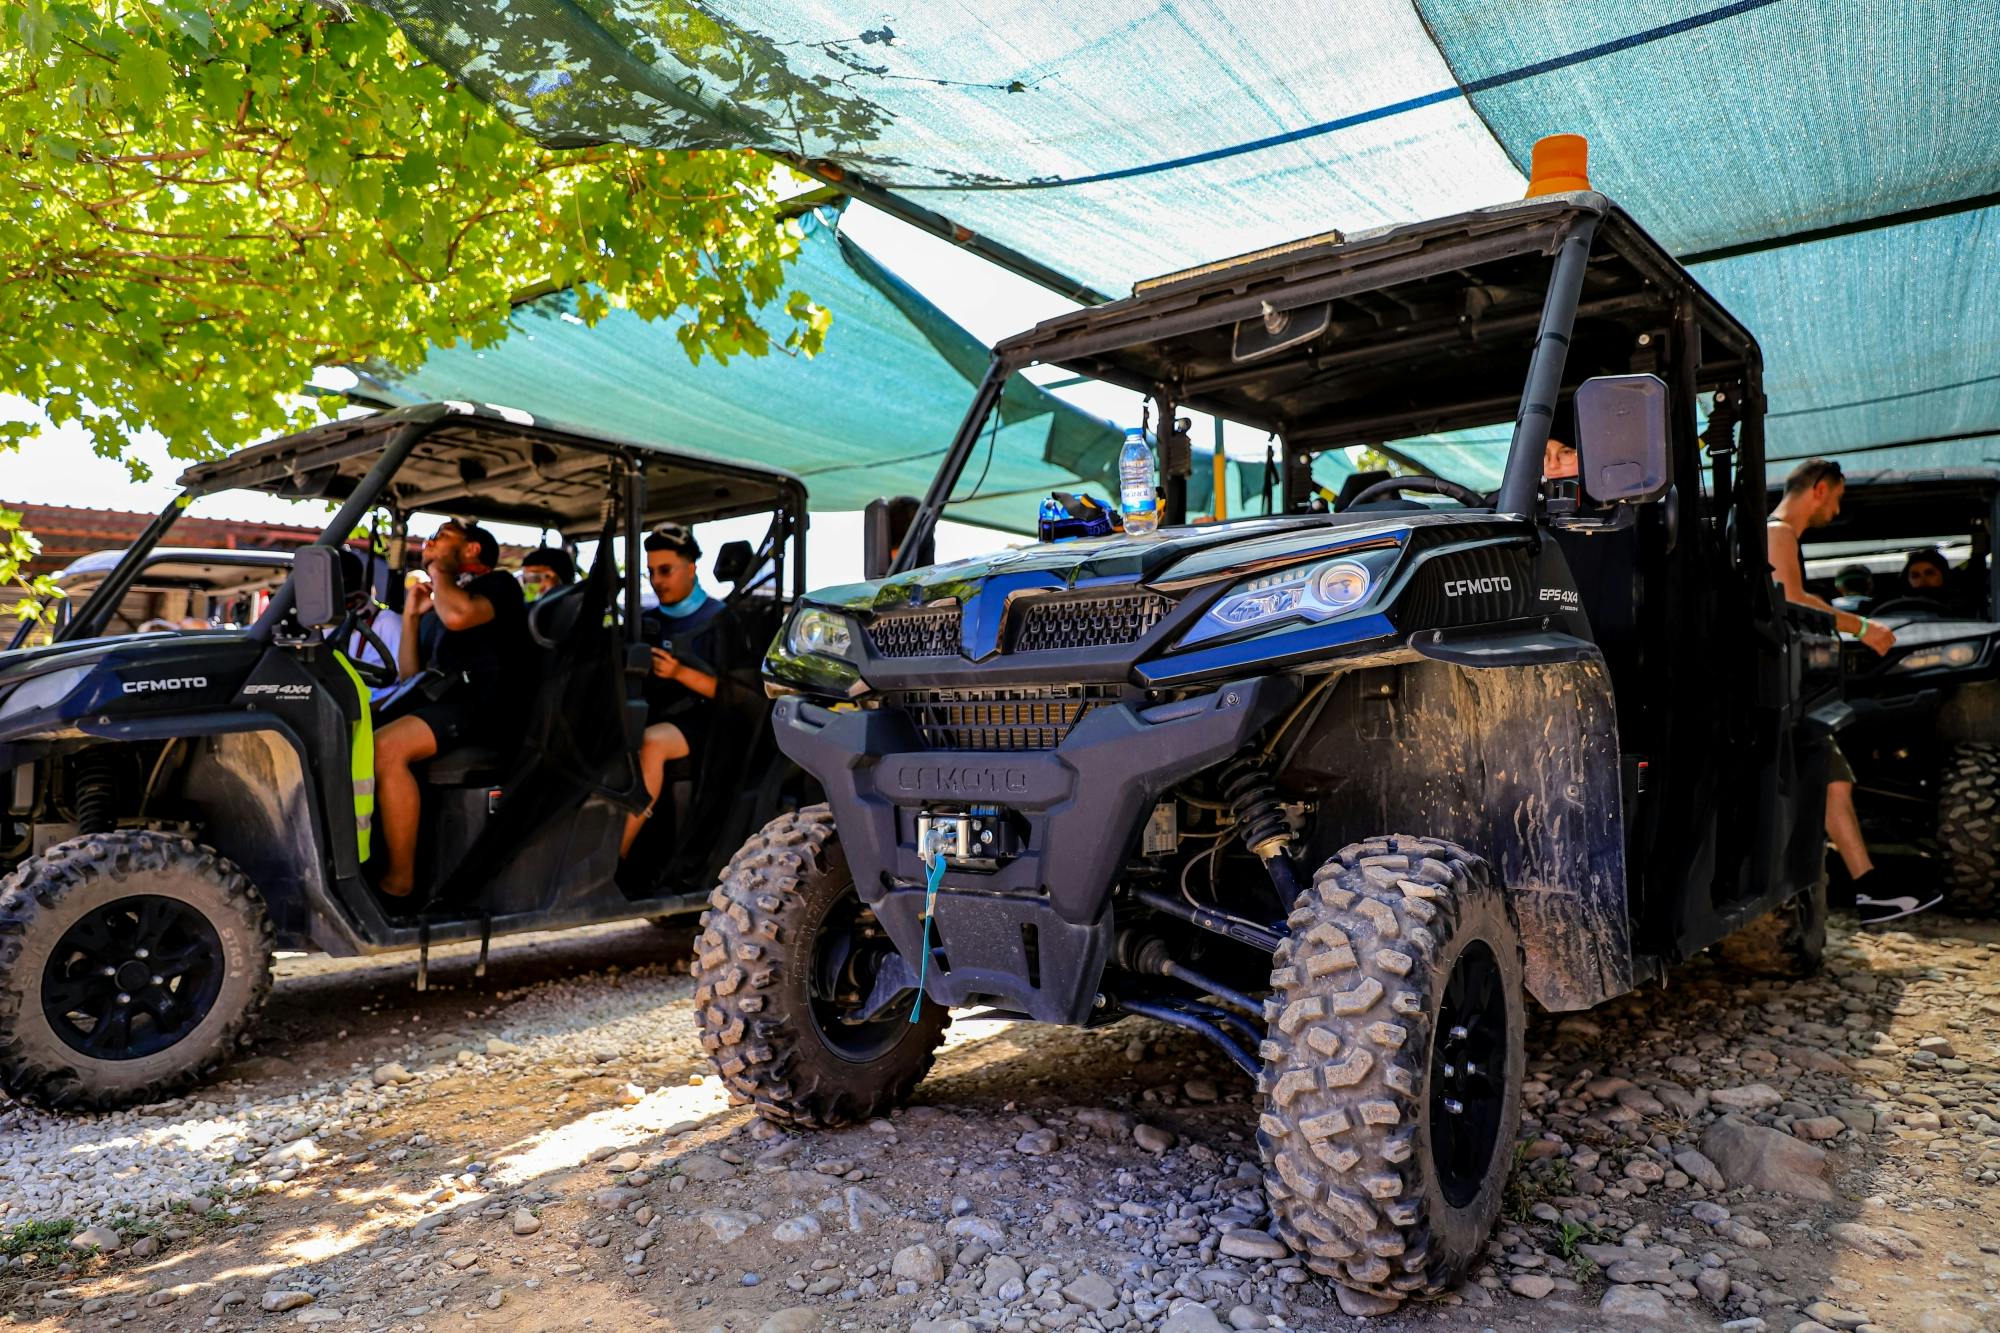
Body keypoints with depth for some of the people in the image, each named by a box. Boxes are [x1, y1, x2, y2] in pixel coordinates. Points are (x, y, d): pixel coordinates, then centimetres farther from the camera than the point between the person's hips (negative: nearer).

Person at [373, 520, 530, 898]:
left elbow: (459, 616, -21)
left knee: (384, 748, -30)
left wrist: (437, 571, -1)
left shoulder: (499, 584, 4)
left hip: (482, 706, -10)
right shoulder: (446, 602, 31)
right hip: (443, 700, 10)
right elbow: (410, 678, 27)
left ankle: (399, 878, -24)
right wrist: (411, 615, 20)